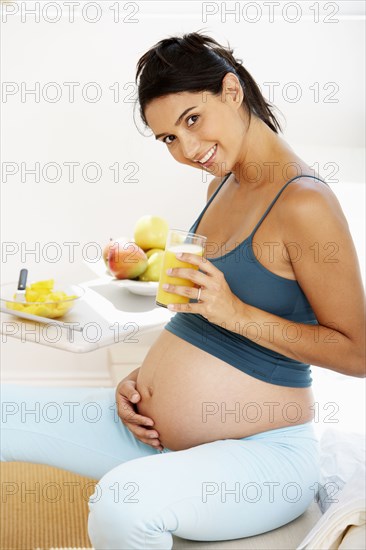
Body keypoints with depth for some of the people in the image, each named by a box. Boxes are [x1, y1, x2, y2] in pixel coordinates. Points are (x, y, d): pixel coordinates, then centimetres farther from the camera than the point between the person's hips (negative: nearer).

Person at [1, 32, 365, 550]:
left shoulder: (303, 203, -20)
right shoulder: (223, 184, 8)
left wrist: (237, 313, -25)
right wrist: (144, 375, 3)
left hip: (259, 450, -8)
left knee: (122, 502, -37)